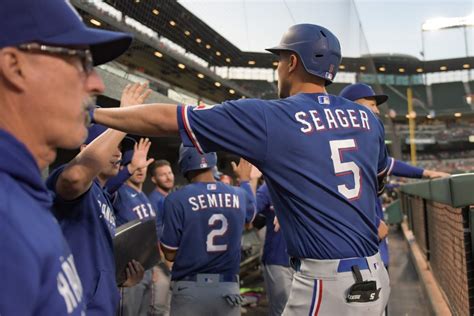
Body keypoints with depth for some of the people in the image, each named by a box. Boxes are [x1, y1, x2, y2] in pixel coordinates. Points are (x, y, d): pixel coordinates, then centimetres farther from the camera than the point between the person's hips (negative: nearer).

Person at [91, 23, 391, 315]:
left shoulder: (268, 116, -11)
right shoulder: (368, 118, 6)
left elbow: (165, 119, -9)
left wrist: (91, 112, 1)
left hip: (328, 282, -7)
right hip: (377, 275, 7)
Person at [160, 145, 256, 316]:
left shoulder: (176, 199, -12)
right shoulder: (239, 195, 1)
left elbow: (170, 253, -6)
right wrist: (245, 180, 40)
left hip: (189, 289, -3)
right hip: (228, 287, 3)